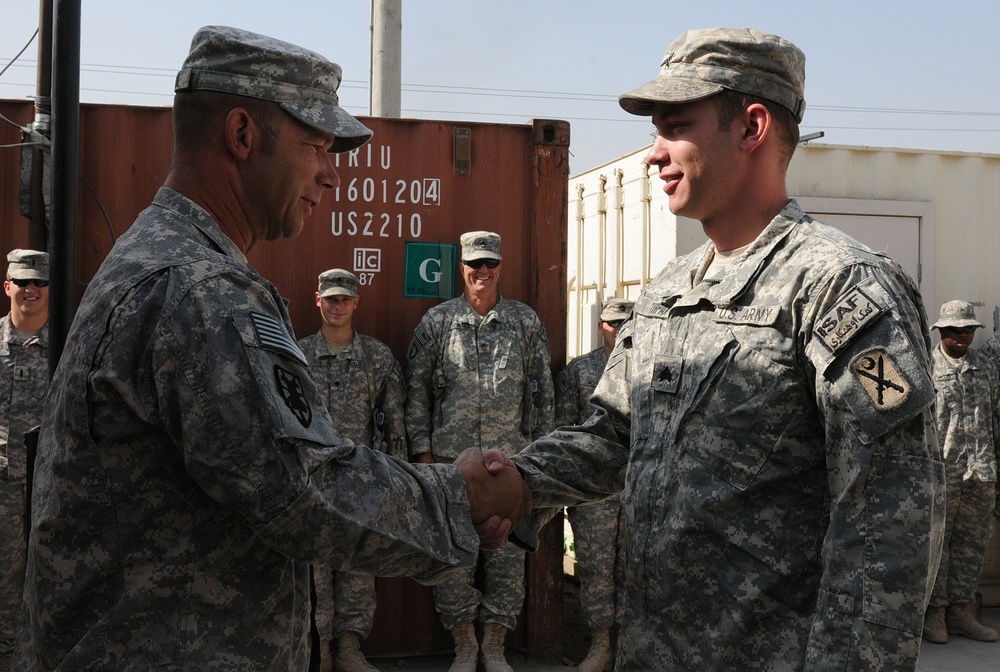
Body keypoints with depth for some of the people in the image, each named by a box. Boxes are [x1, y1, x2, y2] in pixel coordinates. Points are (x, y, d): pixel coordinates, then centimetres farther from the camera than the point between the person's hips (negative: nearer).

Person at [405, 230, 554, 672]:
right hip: (450, 459, 0)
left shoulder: (526, 322, 6)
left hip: (510, 459, 1)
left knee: (508, 554, 4)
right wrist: (422, 452, -1)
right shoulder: (436, 322, 3)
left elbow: (542, 391, 8)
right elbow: (416, 391, 4)